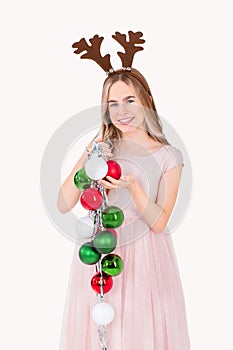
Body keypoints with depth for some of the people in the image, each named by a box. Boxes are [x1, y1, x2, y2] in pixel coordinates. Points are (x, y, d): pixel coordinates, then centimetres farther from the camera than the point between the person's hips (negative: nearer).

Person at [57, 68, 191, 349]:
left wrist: (133, 186, -21)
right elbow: (64, 205, -4)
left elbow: (158, 224, -7)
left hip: (143, 257, -1)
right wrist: (87, 161, -16)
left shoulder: (168, 156, -4)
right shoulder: (102, 145, 1)